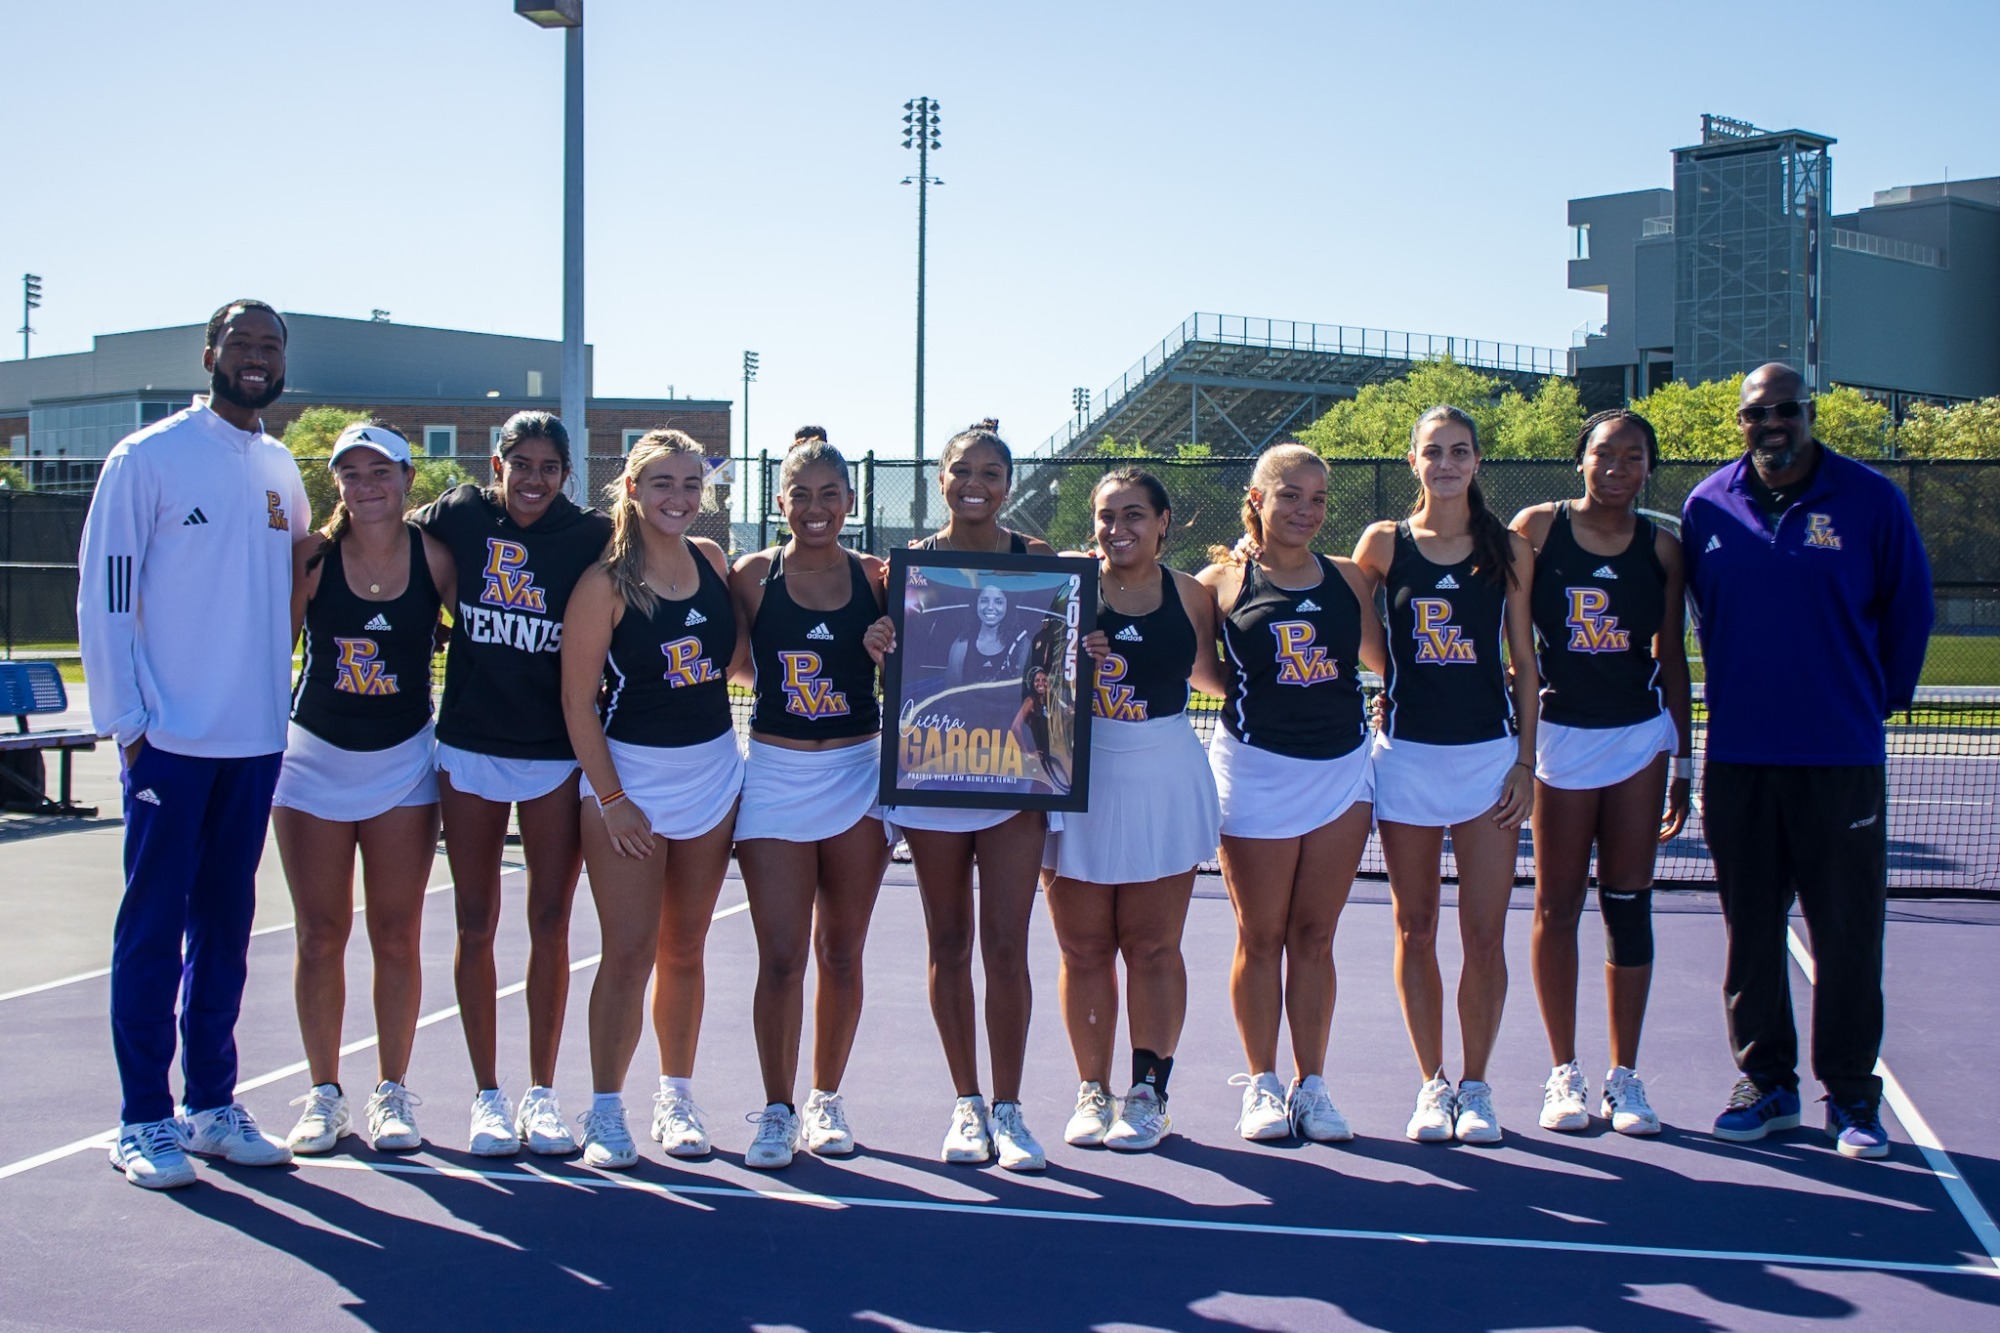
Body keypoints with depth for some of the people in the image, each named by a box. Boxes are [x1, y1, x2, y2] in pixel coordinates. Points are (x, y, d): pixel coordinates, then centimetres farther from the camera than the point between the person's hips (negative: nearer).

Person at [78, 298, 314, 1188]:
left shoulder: (282, 473, 13)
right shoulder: (147, 459, -4)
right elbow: (104, 596, -6)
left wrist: (281, 700, 11)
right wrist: (126, 719, -10)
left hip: (257, 739, 5)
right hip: (170, 738, -5)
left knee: (226, 924, 11)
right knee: (153, 925, -1)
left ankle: (212, 1104, 20)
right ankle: (144, 1121, 7)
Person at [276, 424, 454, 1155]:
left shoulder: (434, 555, -7)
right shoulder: (312, 555, -8)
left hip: (403, 761, 0)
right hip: (316, 759, 0)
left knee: (397, 937, 5)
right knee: (320, 936, 5)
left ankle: (392, 1093, 17)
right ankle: (324, 1095, 17)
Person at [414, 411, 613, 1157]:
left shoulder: (590, 537, -5)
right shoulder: (457, 519, -2)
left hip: (558, 754, -1)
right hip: (469, 751, 1)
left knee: (550, 925, 4)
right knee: (476, 926, 5)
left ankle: (542, 1093, 16)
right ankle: (487, 1095, 16)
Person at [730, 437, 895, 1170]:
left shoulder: (877, 576, 2)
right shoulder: (753, 575, -2)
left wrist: (889, 649, -11)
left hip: (858, 775, 2)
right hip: (777, 776, -1)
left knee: (841, 953, 9)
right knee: (781, 958, -5)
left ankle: (826, 1099, 24)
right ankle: (777, 1109, 10)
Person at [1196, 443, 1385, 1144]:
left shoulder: (1347, 578, 7)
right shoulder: (1226, 580, -1)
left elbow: (1380, 658, 12)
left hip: (1342, 768, 3)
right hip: (1256, 768, -2)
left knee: (1314, 934, 7)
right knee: (1260, 936, 5)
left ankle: (1311, 1084, 16)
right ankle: (1261, 1085, 16)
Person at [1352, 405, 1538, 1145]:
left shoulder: (1508, 549, 3)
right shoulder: (1383, 543, 2)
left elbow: (1524, 663, 5)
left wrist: (1526, 762, 0)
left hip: (1490, 755, 0)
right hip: (1406, 753, 0)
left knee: (1485, 933, -1)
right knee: (1416, 931, 6)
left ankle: (1475, 1085, 14)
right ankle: (1432, 1085, 19)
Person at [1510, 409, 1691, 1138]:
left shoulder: (1661, 546, 3)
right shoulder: (1536, 528, -2)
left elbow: (1671, 658, 8)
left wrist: (1683, 763, 7)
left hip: (1639, 735, 2)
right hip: (1560, 733, -1)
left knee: (1629, 903, 4)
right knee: (1557, 904, 3)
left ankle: (1624, 1076, 12)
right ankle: (1564, 1072, 13)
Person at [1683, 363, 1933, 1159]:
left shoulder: (1870, 499, -2)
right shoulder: (1708, 507, 4)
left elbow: (1908, 608, 7)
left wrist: (1884, 696, 11)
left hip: (1841, 757, -2)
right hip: (1737, 757, 2)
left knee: (1847, 934, 2)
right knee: (1749, 930, 8)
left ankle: (1851, 1095, 13)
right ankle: (1766, 1083, 20)